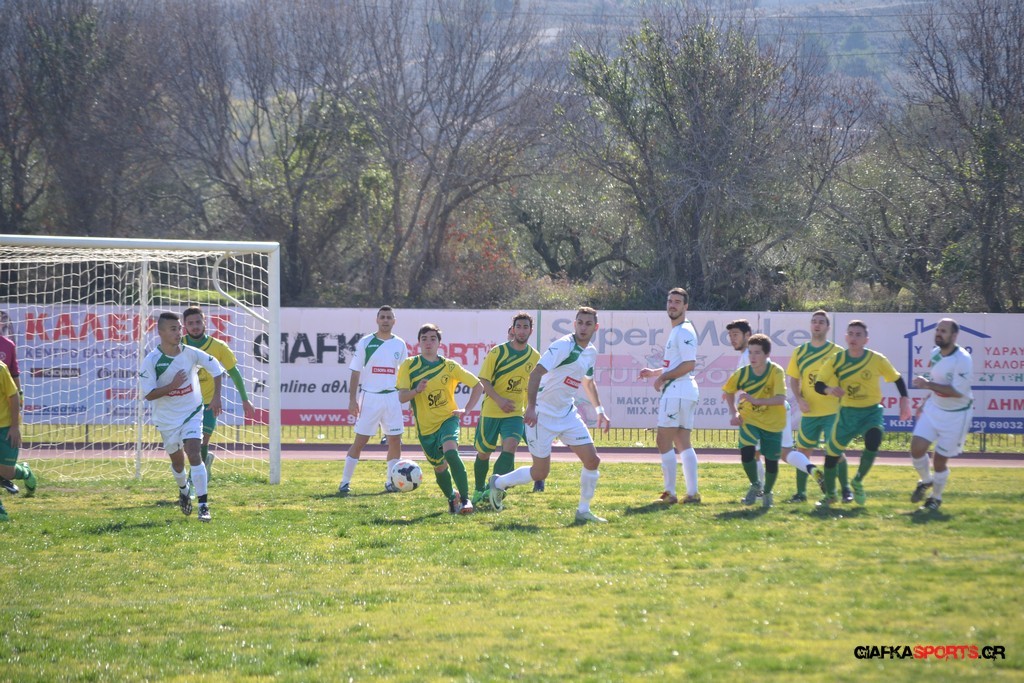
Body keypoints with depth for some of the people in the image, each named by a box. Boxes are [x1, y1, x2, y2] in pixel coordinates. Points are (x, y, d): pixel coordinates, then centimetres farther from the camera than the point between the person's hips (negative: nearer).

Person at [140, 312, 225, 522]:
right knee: (177, 460, 15)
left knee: (194, 454, -17)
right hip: (166, 418, 1)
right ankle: (183, 491, 47)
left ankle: (203, 505, -18)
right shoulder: (152, 360, -15)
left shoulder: (191, 353, -10)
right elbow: (148, 394, -17)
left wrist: (216, 397, -5)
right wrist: (172, 385, -28)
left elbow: (217, 369, 3)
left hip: (192, 413, 0)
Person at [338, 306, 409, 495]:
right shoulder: (365, 343, -3)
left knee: (395, 441, 3)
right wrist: (352, 399, -7)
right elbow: (355, 373, -1)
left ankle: (390, 481, 16)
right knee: (360, 441, -4)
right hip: (370, 397, -3)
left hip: (392, 397, 3)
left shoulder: (399, 344, 6)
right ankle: (345, 482, 1)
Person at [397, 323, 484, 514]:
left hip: (447, 418, -2)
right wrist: (417, 390, -31)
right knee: (439, 467, 10)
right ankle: (452, 497, 39)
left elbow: (478, 386, 4)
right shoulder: (409, 366, -3)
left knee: (450, 452, -29)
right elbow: (402, 397, -10)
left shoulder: (449, 366, -3)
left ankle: (465, 499, -28)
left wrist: (466, 410, -6)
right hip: (425, 426, 2)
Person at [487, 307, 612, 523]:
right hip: (543, 415, -8)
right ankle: (498, 483, 23)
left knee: (592, 460, -3)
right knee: (540, 473, -2)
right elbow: (536, 373, -27)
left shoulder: (591, 353, 8)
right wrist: (531, 407, -35)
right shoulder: (564, 345, -19)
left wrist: (599, 410, 24)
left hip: (568, 414, 8)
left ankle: (583, 511, 9)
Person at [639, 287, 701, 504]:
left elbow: (689, 365, -21)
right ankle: (692, 493, 9)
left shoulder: (684, 332, -13)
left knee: (663, 441, -9)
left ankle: (670, 493, -9)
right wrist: (655, 372, 17)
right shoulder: (677, 331, 20)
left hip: (678, 391, -11)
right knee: (683, 443, 10)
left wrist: (663, 377, -13)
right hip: (685, 392, 11)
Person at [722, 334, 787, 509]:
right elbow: (729, 391, 7)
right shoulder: (742, 373, -13)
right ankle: (756, 485, 7)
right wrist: (734, 413, -6)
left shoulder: (776, 372, -22)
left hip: (773, 422, -1)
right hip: (749, 419, 1)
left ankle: (767, 493, 34)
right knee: (746, 452, -21)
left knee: (771, 460, 4)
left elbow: (780, 399, -34)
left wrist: (755, 400, -45)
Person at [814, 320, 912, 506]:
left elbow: (897, 378, 4)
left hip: (871, 412, -2)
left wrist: (904, 400, -9)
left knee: (872, 442, -29)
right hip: (847, 412, 2)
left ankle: (858, 482, -4)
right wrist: (829, 389, -28)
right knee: (832, 452, 3)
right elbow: (818, 385, -6)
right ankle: (830, 495, 26)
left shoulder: (877, 360, -9)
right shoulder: (836, 360, -6)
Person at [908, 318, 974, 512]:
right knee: (917, 447, -8)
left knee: (940, 460, 1)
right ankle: (926, 481, 21)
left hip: (955, 415, -6)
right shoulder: (935, 353, 0)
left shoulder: (962, 359, -24)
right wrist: (925, 402, 16)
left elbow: (958, 392, -29)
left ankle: (936, 498, 25)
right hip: (933, 409, 6)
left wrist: (929, 385, -31)